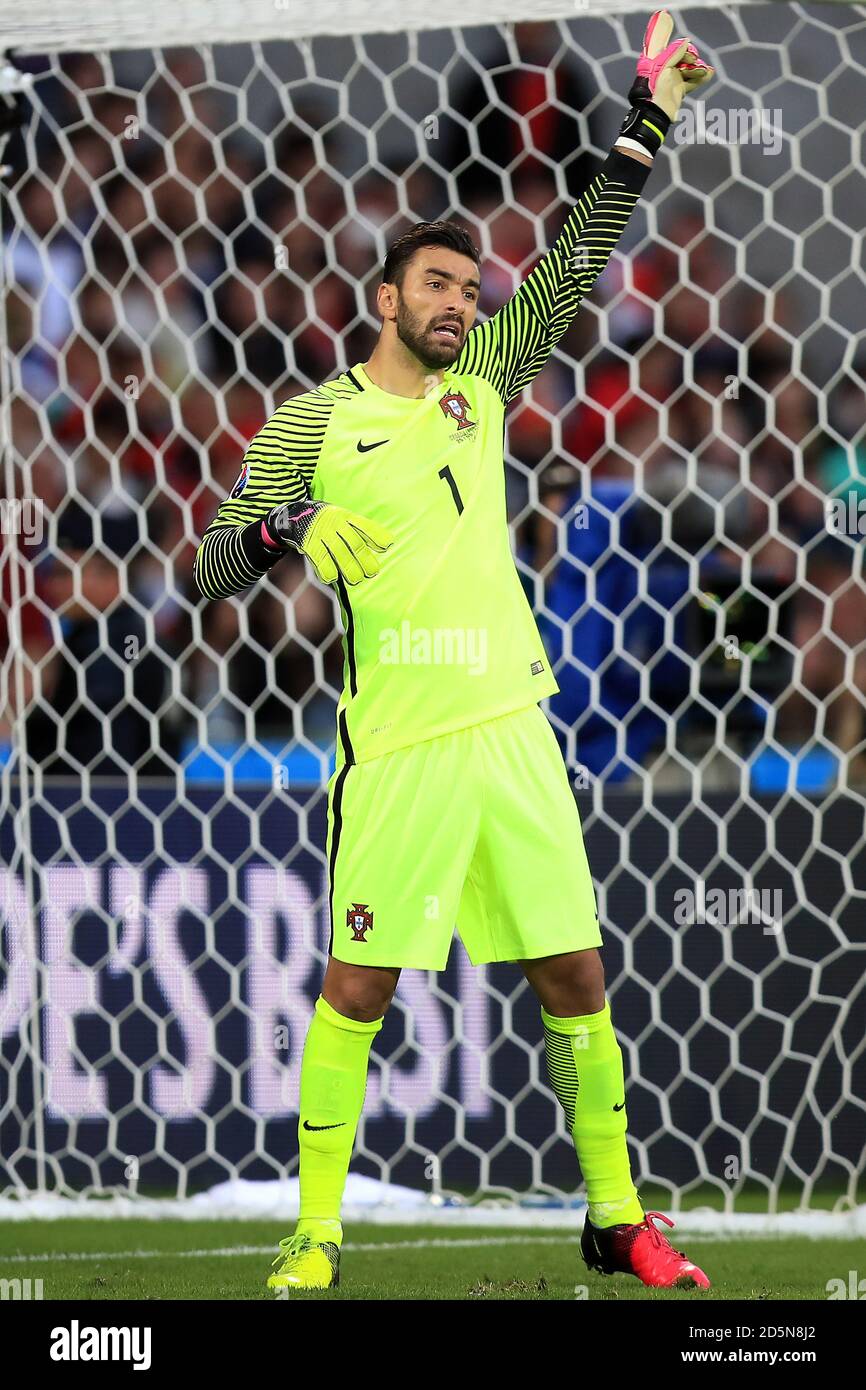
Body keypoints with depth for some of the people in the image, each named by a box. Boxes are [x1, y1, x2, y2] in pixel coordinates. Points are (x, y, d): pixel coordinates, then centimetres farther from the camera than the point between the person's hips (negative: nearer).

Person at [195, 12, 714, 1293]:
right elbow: (217, 569, 1)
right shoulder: (313, 423, 1)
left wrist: (645, 129, 9)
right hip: (398, 744, -4)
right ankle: (315, 1235, 5)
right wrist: (286, 530, -20)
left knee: (575, 973, 5)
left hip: (511, 727, 4)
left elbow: (577, 266, 14)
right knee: (357, 988, -3)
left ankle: (618, 1220, 14)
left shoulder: (482, 385, 12)